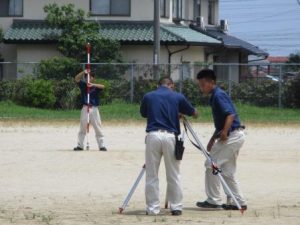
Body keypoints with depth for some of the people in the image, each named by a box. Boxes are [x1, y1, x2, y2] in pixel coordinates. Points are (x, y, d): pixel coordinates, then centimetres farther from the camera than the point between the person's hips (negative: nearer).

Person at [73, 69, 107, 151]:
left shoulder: (96, 87, 4)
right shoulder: (83, 85, 8)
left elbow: (102, 86, -17)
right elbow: (76, 78, -5)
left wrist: (93, 85, -34)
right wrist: (83, 72, -20)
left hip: (94, 109, -1)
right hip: (85, 108, 1)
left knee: (98, 127, -3)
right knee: (82, 128, 5)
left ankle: (102, 146, -2)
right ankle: (80, 145, 9)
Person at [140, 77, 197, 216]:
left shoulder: (148, 97, 10)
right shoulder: (178, 97, 9)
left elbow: (143, 114, 26)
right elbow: (194, 113, 21)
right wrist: (178, 112, 40)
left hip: (153, 135, 0)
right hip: (170, 136, 0)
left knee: (152, 176, 5)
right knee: (173, 176, 9)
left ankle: (152, 208, 4)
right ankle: (176, 207, 11)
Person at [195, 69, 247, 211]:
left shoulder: (219, 95, -12)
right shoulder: (214, 96, 19)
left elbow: (230, 114, -24)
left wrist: (224, 132, -33)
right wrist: (213, 140, 27)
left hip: (232, 135, -10)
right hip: (236, 136, 10)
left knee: (211, 164, -6)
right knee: (227, 171, 13)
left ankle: (214, 200, -3)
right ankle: (239, 202, 13)